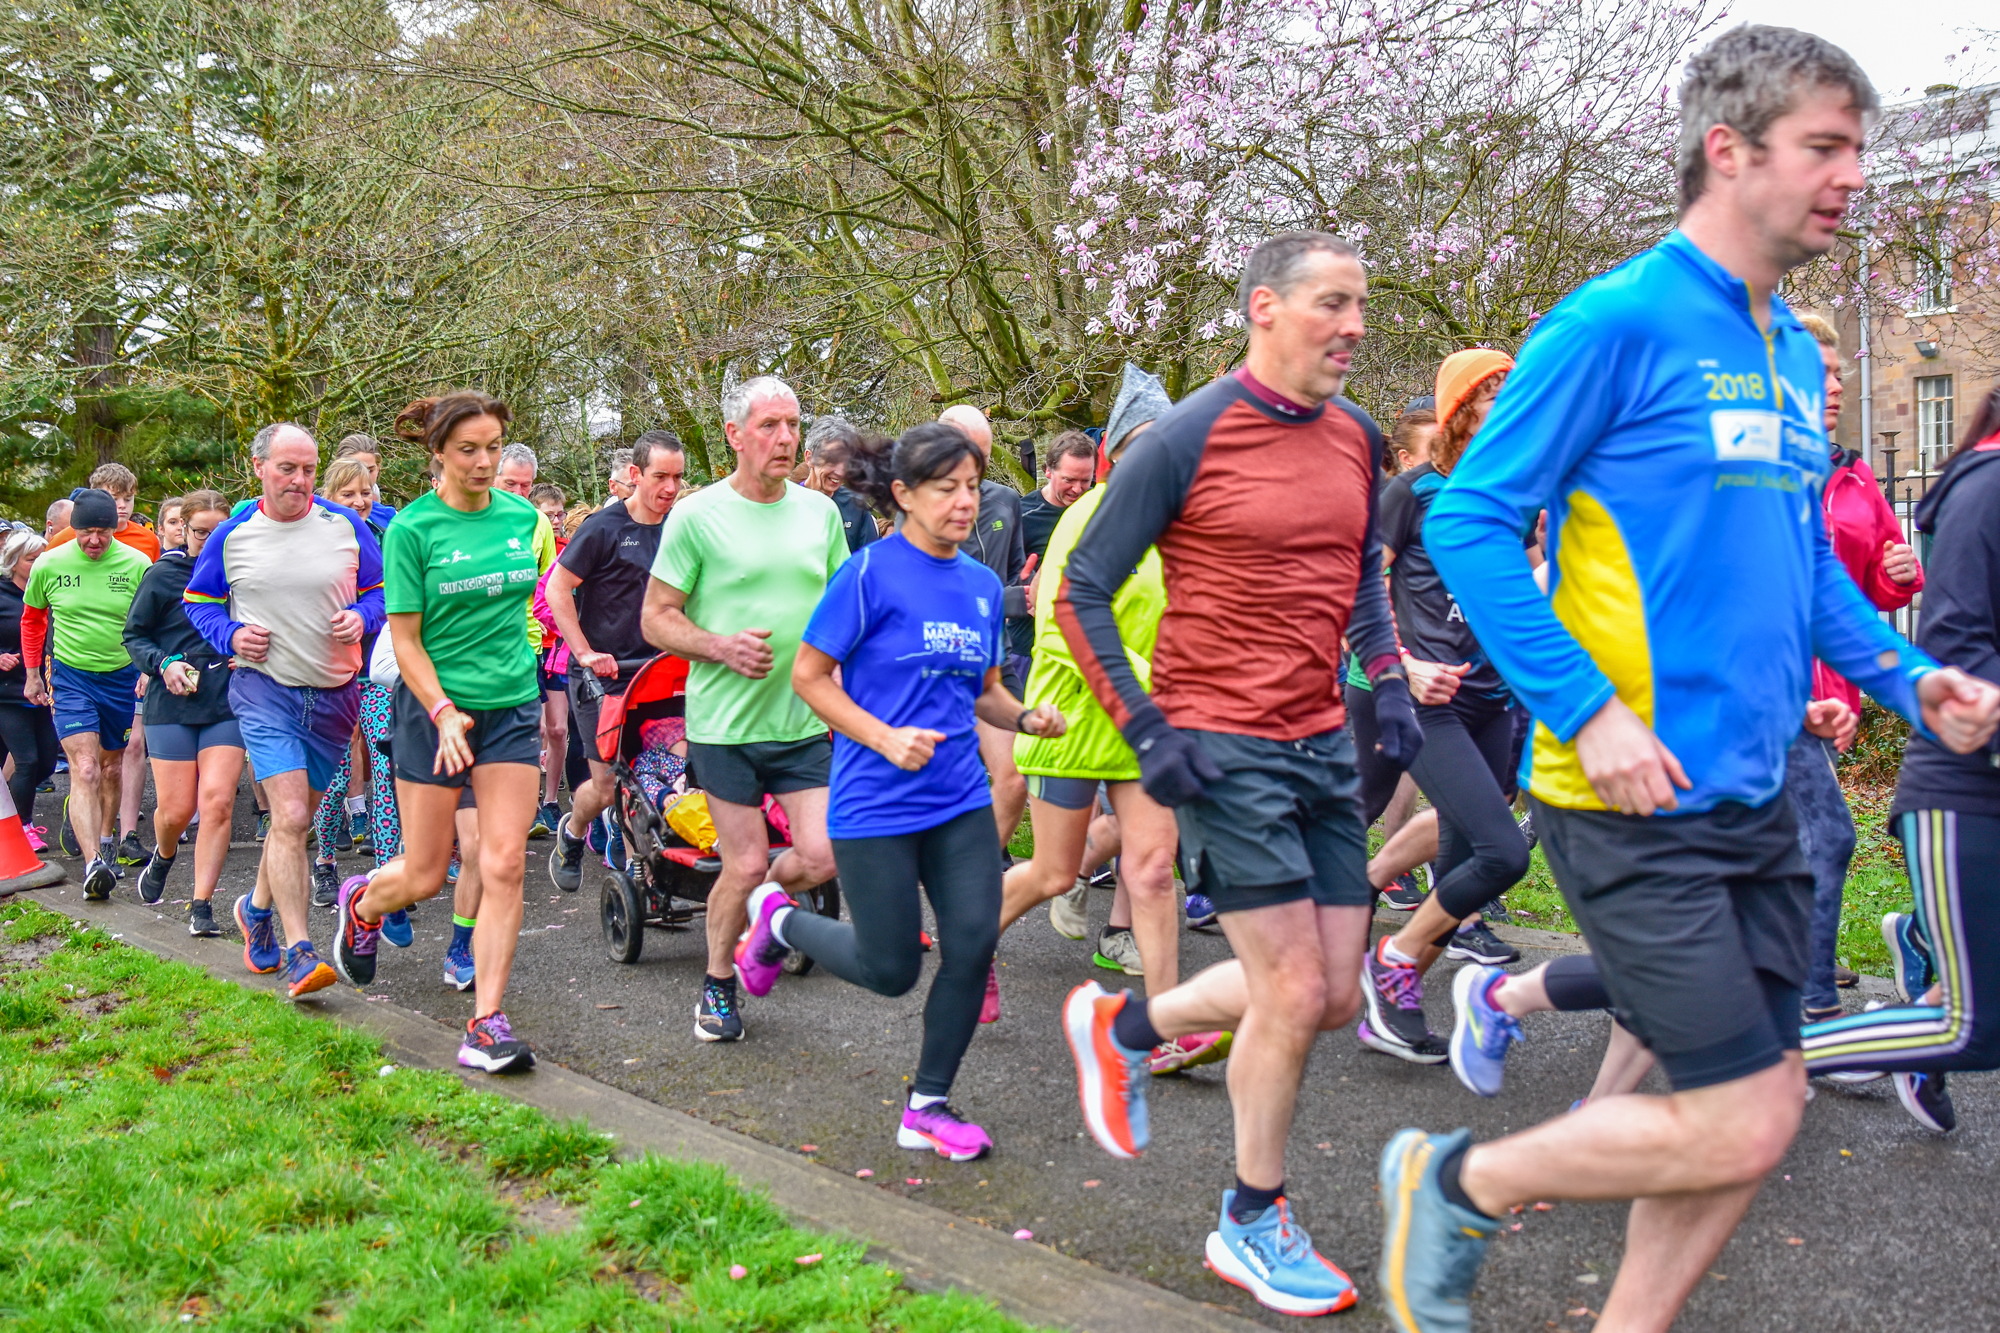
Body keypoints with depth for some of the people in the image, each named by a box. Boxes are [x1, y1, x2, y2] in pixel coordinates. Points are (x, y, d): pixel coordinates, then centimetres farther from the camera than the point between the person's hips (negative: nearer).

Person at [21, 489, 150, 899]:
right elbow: (32, 619, 12)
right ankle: (93, 863, -23)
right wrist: (32, 673, 13)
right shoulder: (49, 565, -6)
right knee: (84, 770, -15)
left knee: (111, 767, 17)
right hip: (71, 677, -1)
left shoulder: (137, 564, -9)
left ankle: (104, 841, 37)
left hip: (123, 676, 1)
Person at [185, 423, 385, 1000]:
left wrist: (362, 617, -12)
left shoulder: (346, 526, 0)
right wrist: (230, 634, -8)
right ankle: (299, 955, -11)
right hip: (265, 688, -2)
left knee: (296, 818, 15)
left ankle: (258, 909, 42)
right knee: (290, 817, -16)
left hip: (334, 693, 3)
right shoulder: (232, 536, 0)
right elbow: (198, 600, 11)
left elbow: (381, 589, 9)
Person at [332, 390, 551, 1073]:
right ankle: (360, 903, 41)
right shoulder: (413, 527, -8)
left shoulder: (523, 516, 4)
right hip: (434, 706, -3)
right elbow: (405, 638, -8)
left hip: (512, 708, 3)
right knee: (425, 875, 5)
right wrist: (444, 713, -19)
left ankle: (486, 1024, 0)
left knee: (503, 868, -6)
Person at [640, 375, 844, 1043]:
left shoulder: (820, 511, 7)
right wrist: (721, 647, -18)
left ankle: (761, 904, 30)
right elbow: (656, 618, -3)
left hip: (804, 720, 4)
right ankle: (718, 984, 24)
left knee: (823, 857, -4)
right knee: (746, 864, 0)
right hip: (725, 720, -4)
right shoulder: (697, 514, -5)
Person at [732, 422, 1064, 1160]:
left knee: (974, 942, -5)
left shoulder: (982, 584, 8)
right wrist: (887, 739, -20)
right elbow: (809, 677, -9)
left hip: (960, 799, 6)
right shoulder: (870, 573, -11)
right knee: (891, 969, 2)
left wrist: (1026, 717, -3)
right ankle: (779, 918, 31)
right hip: (877, 803, -5)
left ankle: (927, 1108, 13)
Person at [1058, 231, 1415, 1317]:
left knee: (1332, 995, 9)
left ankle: (1123, 1026, 31)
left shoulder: (1356, 437, 8)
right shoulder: (1189, 436, -12)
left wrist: (1388, 678, 8)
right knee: (1294, 992, -4)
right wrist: (1145, 729, -15)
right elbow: (1079, 594, -9)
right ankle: (1253, 1226, 20)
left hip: (1323, 746, 7)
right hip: (1223, 749, -7)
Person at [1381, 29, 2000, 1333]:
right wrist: (1589, 709, -20)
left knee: (1760, 1111, 13)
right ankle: (1454, 1181, 16)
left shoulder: (1794, 354, 12)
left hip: (1754, 794, 8)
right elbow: (1469, 524, -15)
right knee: (1739, 1124, -5)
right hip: (1636, 802, -8)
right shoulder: (1621, 321, -13)